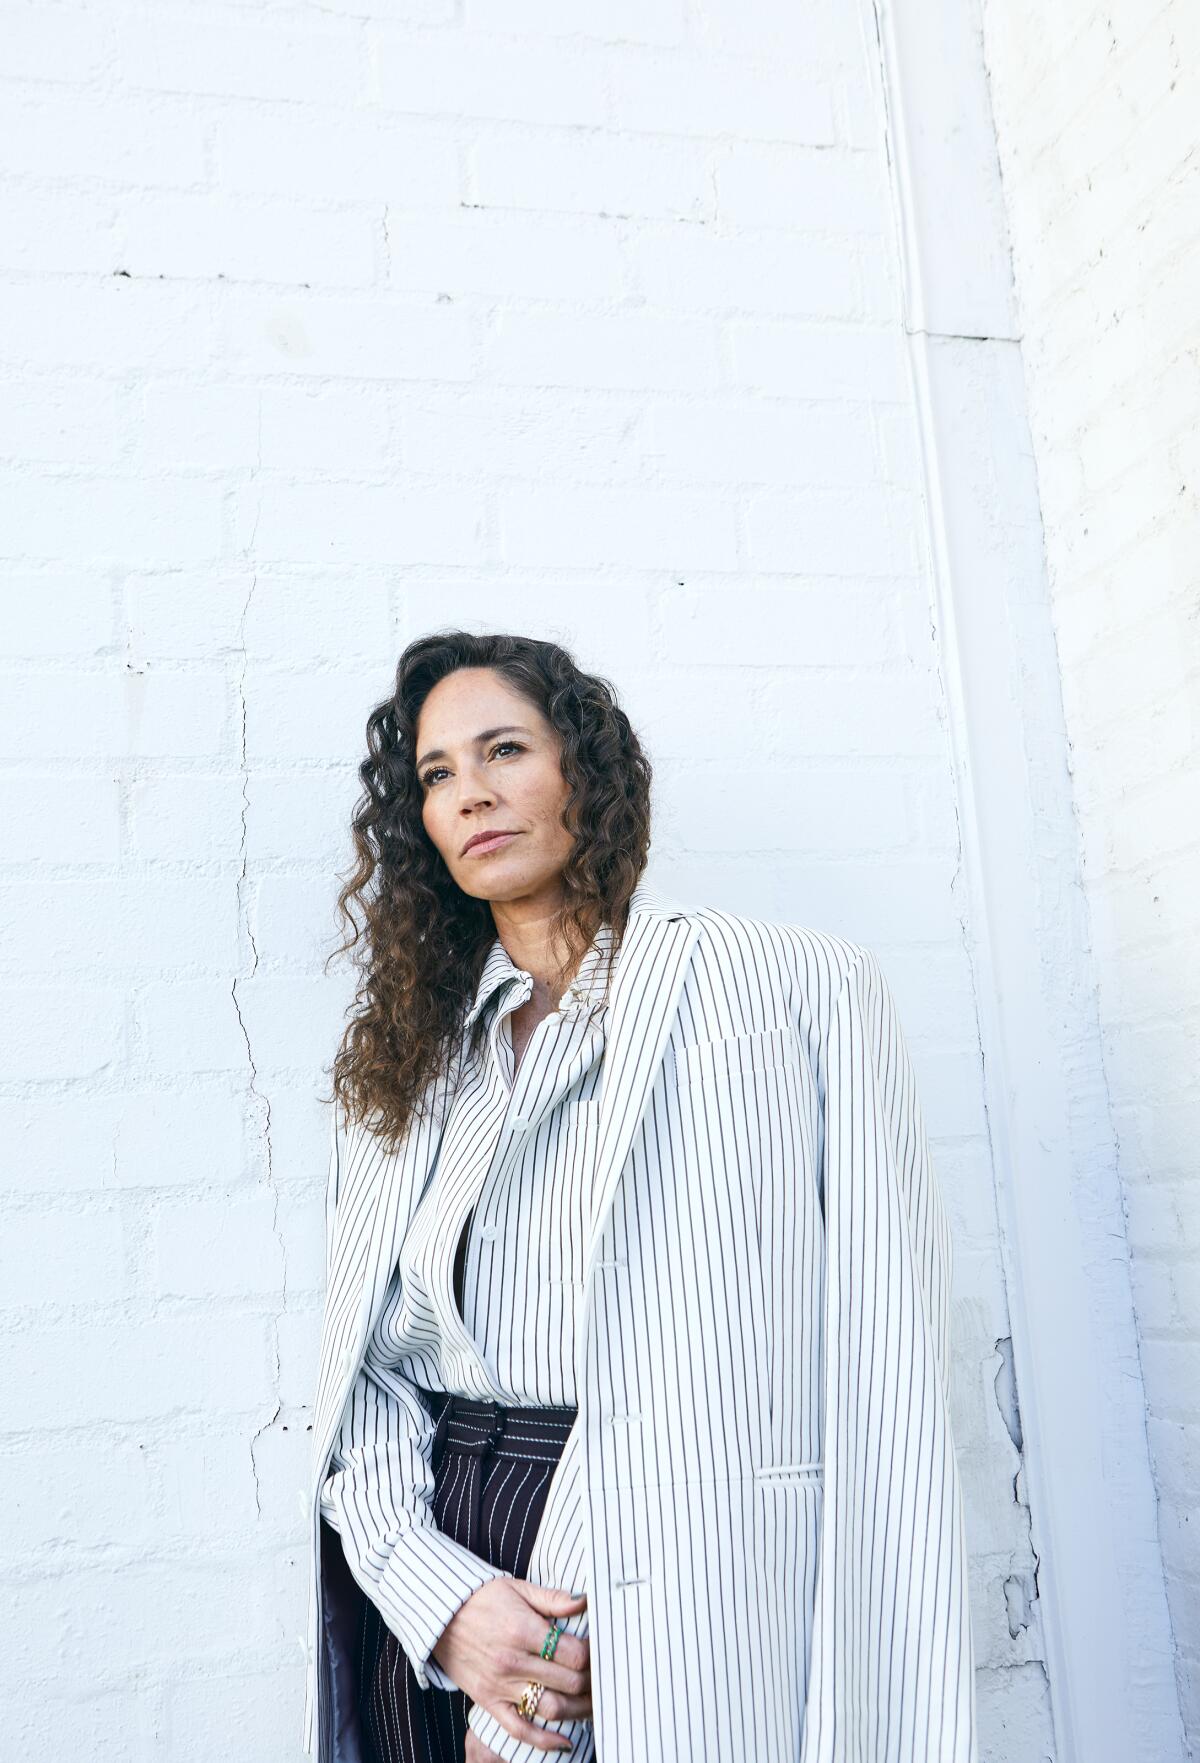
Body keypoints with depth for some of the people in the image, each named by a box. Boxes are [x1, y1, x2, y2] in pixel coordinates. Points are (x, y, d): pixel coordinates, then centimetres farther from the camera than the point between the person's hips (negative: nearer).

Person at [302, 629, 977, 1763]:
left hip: (696, 1608, -3)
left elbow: (880, 1366, -6)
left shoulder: (795, 987, -1)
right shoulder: (398, 1072, 11)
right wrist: (441, 1594, -10)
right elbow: (361, 1379, 6)